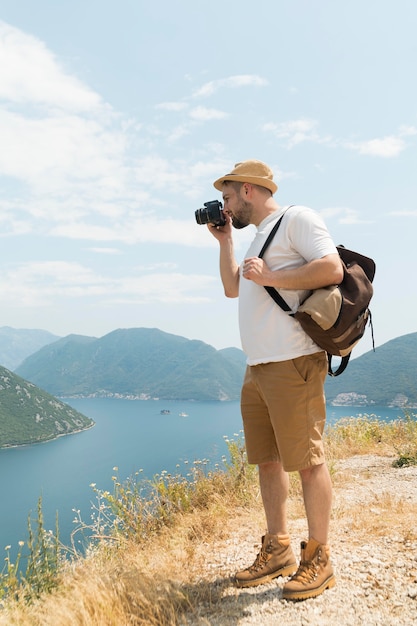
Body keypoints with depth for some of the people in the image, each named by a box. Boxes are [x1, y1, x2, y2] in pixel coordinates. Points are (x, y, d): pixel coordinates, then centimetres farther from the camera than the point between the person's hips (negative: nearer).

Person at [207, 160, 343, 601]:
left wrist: (269, 277, -14)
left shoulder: (296, 218, -2)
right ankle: (277, 551, 25)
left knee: (306, 461, -1)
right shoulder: (260, 236, 26)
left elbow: (333, 268, -16)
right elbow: (232, 288, 29)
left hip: (293, 364, -9)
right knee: (266, 460, 12)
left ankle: (318, 560, 13)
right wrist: (224, 240, 23)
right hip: (257, 367, 9)